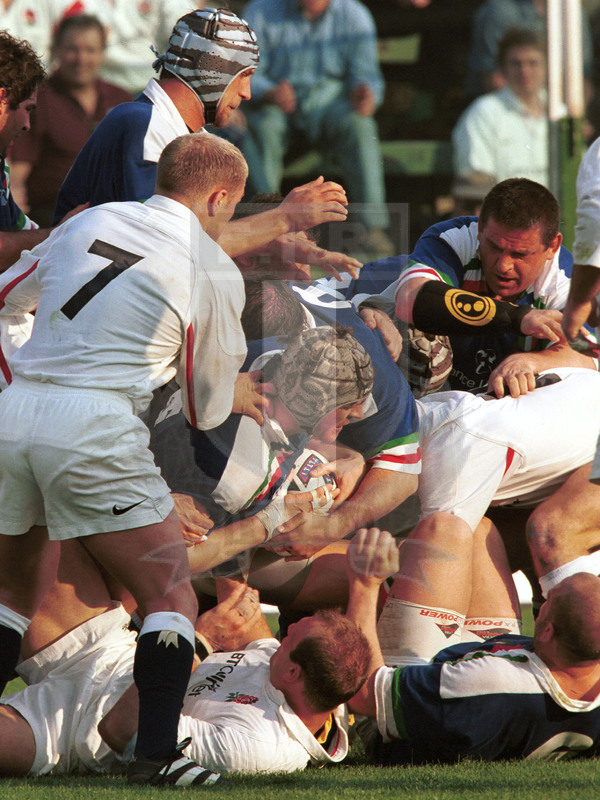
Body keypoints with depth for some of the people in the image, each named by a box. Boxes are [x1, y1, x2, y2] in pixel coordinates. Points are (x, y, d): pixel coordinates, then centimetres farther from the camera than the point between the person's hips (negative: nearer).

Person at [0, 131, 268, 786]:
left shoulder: (88, 222, 16)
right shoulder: (214, 270, 4)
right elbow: (207, 409, 10)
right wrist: (238, 395, 33)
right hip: (94, 424, -5)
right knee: (170, 599, 4)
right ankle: (155, 754, -10)